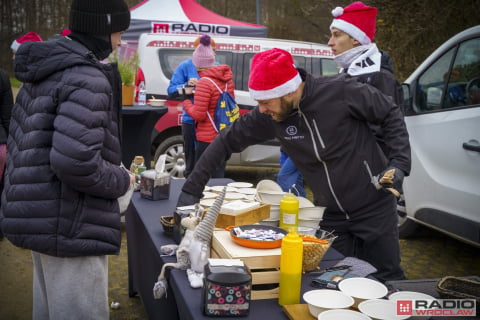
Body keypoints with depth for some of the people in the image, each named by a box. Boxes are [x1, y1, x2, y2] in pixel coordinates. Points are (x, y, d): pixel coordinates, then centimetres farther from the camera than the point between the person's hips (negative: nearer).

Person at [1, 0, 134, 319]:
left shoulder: (44, 69, 11)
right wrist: (123, 181, -12)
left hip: (42, 217, 10)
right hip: (70, 227, -9)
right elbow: (75, 162, -30)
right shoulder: (88, 79, -20)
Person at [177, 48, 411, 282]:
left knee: (388, 281, 8)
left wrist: (399, 163, -19)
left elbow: (391, 115, -9)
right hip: (330, 216, 4)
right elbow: (228, 140, -2)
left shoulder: (341, 91, -22)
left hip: (374, 208, -3)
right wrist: (192, 188, -4)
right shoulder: (269, 116, -10)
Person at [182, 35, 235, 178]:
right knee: (218, 177, 15)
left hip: (208, 138, -8)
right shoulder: (227, 79, 8)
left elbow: (198, 114, -19)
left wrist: (186, 103, 0)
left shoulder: (204, 83, -17)